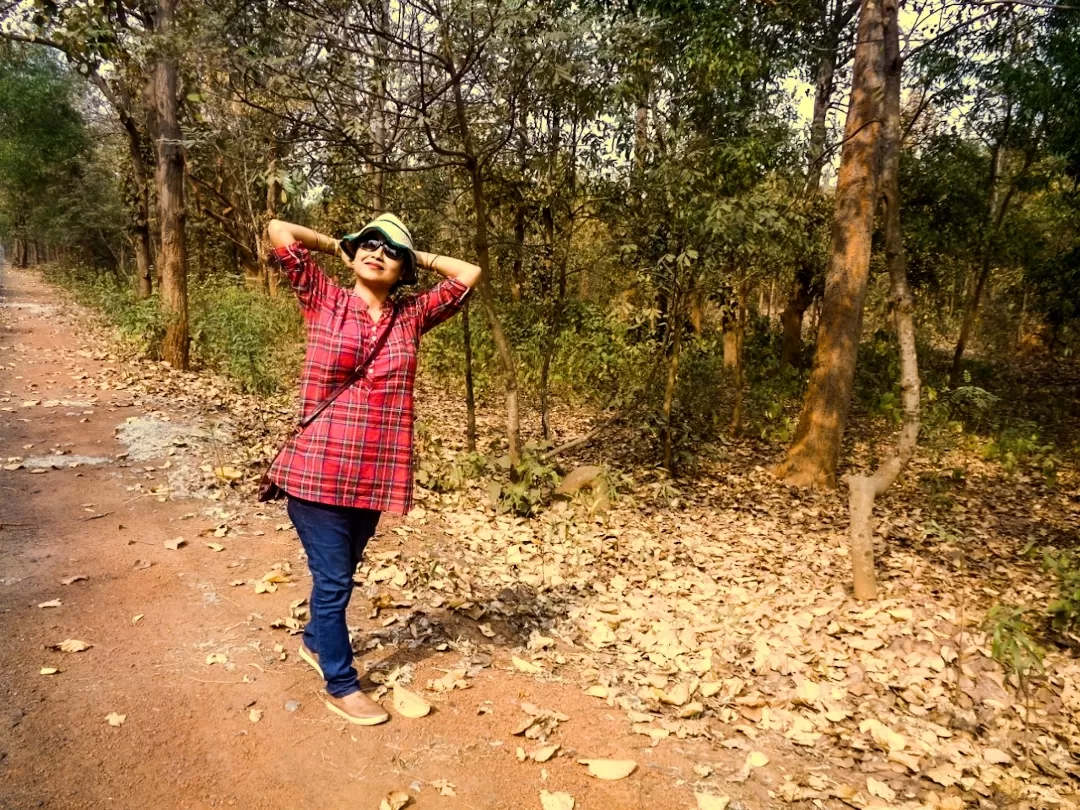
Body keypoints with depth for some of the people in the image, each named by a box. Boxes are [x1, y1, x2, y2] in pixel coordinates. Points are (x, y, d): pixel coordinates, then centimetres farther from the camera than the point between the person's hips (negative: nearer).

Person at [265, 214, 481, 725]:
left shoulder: (411, 315, 5)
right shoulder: (324, 301, -1)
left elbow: (469, 274, 9)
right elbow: (278, 230, -4)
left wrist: (419, 257, 13)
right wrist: (336, 244, 7)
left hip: (375, 473, 4)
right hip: (317, 469, -4)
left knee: (342, 571, 22)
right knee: (333, 578, 5)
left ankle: (315, 642, 49)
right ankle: (341, 686, 24)